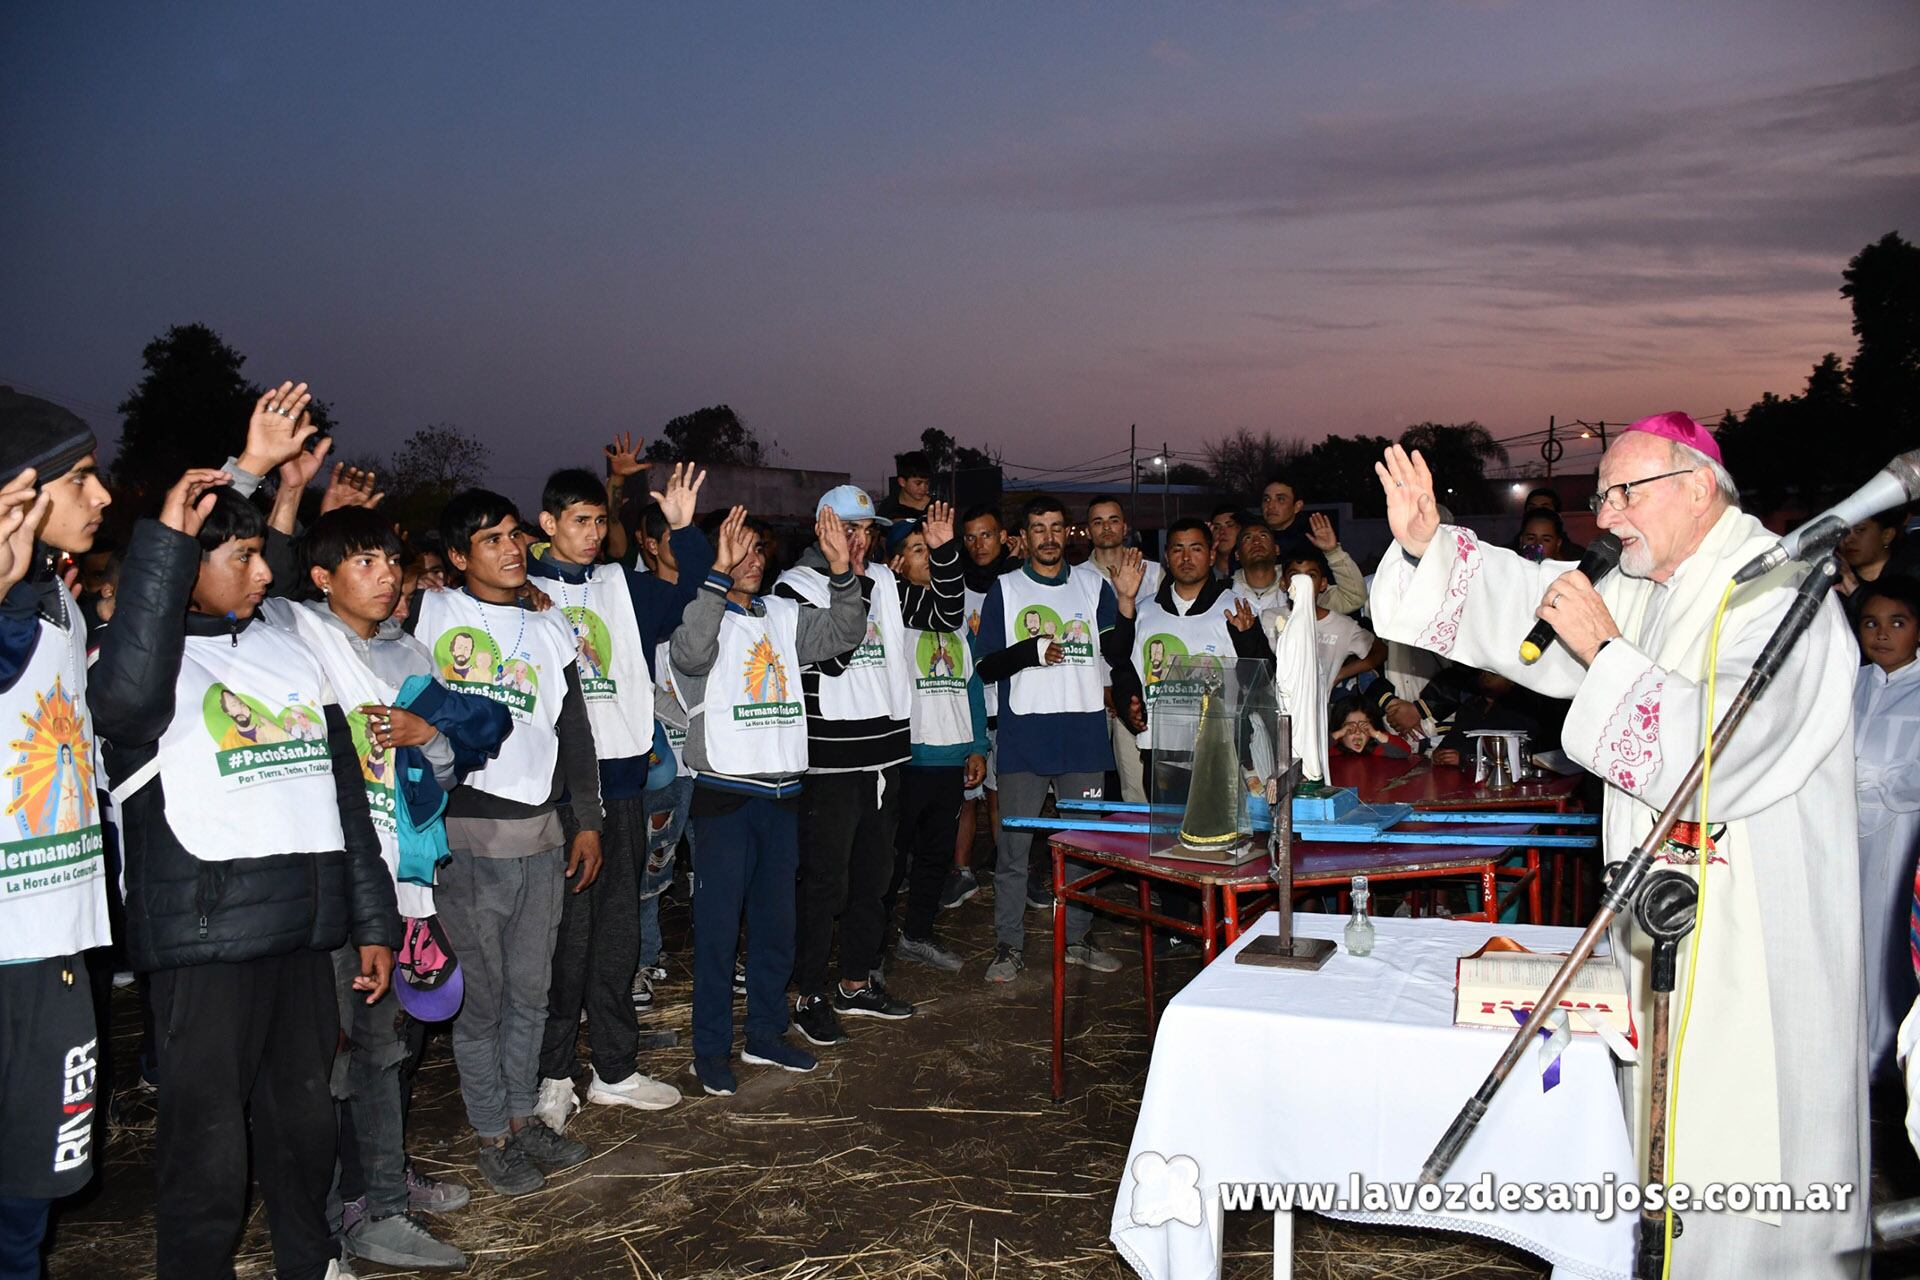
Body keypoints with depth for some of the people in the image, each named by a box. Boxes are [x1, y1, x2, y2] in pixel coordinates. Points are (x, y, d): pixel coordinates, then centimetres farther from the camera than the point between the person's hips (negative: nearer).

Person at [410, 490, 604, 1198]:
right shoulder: (428, 614, -1)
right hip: (466, 831, -4)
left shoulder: (550, 627, 11)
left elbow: (575, 730, 15)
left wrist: (587, 820, 12)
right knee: (480, 995, 4)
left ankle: (523, 1115, 30)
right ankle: (491, 1136, 19)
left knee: (530, 990, 14)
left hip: (542, 831, 4)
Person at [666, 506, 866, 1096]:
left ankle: (766, 1035, 26)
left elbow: (843, 633, 5)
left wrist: (842, 571, -9)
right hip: (725, 791, -6)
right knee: (719, 925, 0)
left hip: (782, 789, 6)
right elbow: (690, 653, -26)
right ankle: (711, 1050, 11)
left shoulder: (783, 615, 13)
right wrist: (720, 574, -33)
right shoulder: (701, 612, -5)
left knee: (775, 920, 14)